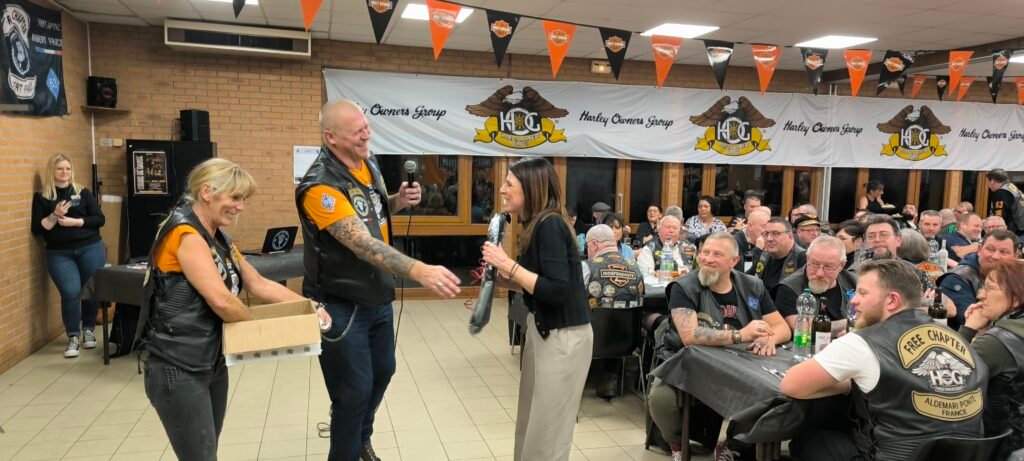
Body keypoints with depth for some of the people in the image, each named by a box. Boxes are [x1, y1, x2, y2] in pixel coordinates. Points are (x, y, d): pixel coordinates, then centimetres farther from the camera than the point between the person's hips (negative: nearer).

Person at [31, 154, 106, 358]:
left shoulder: (83, 192, 6)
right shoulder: (41, 197, 5)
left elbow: (100, 219, 0)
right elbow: (37, 228, 0)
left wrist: (74, 221, -12)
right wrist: (55, 215, -15)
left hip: (91, 249, 1)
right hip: (59, 253, -1)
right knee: (71, 292, -14)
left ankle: (88, 330, 24)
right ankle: (73, 337, 1)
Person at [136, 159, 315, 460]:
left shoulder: (220, 239, 11)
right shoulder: (184, 233, -18)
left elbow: (260, 285, 11)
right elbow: (221, 300, -25)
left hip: (212, 364, 9)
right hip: (177, 370, -9)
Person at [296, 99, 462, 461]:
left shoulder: (369, 163, 0)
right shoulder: (321, 185, -27)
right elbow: (363, 244, -37)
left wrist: (399, 201, -5)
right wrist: (419, 271, -49)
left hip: (377, 296, 9)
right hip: (341, 305, -9)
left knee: (382, 371, 24)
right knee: (354, 391, 3)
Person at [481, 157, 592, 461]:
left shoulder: (550, 226, -20)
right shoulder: (537, 225, 7)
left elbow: (557, 291, -26)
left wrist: (509, 265, -22)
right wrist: (502, 277, 1)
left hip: (563, 337, -9)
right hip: (544, 331, 9)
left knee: (547, 429, 4)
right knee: (532, 422, 18)